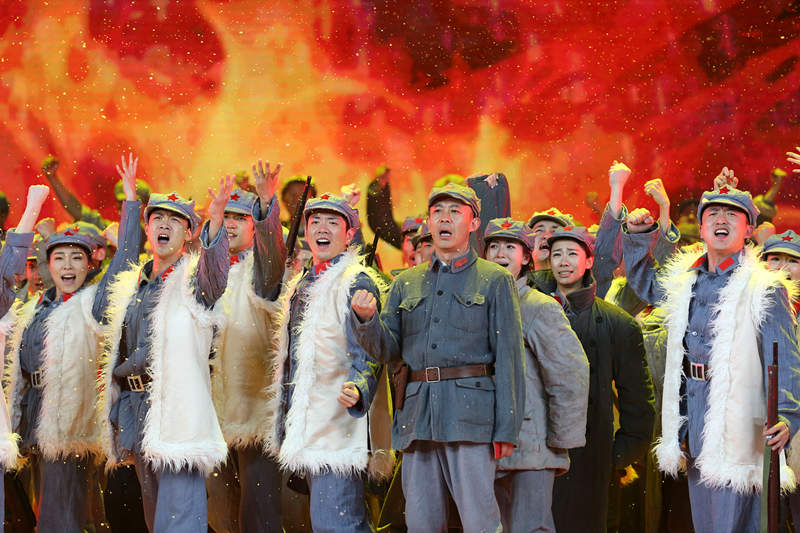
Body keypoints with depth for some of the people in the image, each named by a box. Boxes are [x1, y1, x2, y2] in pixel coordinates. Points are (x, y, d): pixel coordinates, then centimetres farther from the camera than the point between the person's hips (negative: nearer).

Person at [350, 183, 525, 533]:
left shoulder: (495, 280, 6)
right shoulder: (406, 283, 19)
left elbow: (508, 356, 0)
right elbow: (388, 349, 13)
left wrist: (507, 428, -9)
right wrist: (366, 318, -9)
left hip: (470, 413, -4)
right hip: (417, 416, 4)